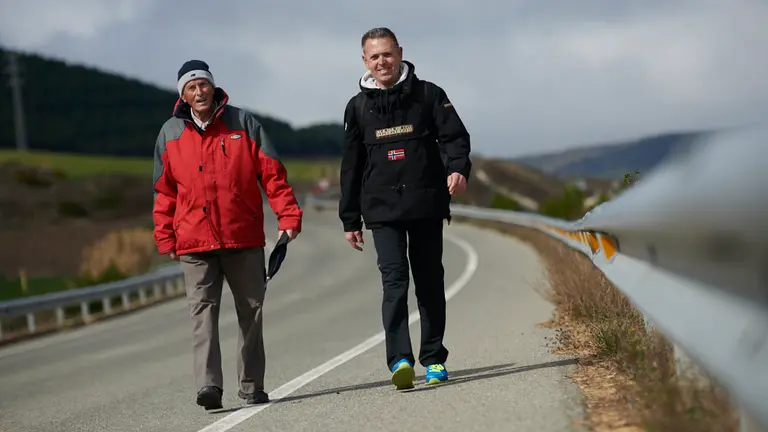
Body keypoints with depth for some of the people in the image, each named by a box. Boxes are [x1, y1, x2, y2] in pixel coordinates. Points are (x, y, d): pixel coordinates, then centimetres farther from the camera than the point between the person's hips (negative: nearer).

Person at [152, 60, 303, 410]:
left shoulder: (242, 123, 3)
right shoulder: (170, 134, 7)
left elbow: (272, 173, 1)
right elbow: (165, 192, 13)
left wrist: (288, 216, -8)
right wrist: (165, 238, 9)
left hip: (245, 238, 0)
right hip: (194, 243, 0)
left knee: (251, 311, 8)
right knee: (203, 313, -10)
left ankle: (252, 386, 19)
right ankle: (209, 385, -16)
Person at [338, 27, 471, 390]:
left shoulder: (428, 94, 6)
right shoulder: (358, 107, 11)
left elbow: (454, 135, -1)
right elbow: (351, 166, 14)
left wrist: (458, 168, -23)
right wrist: (350, 220, 12)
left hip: (427, 205, 0)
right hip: (382, 210, 0)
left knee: (430, 281, 6)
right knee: (394, 279, -14)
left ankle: (434, 359, 16)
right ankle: (400, 360, -22)